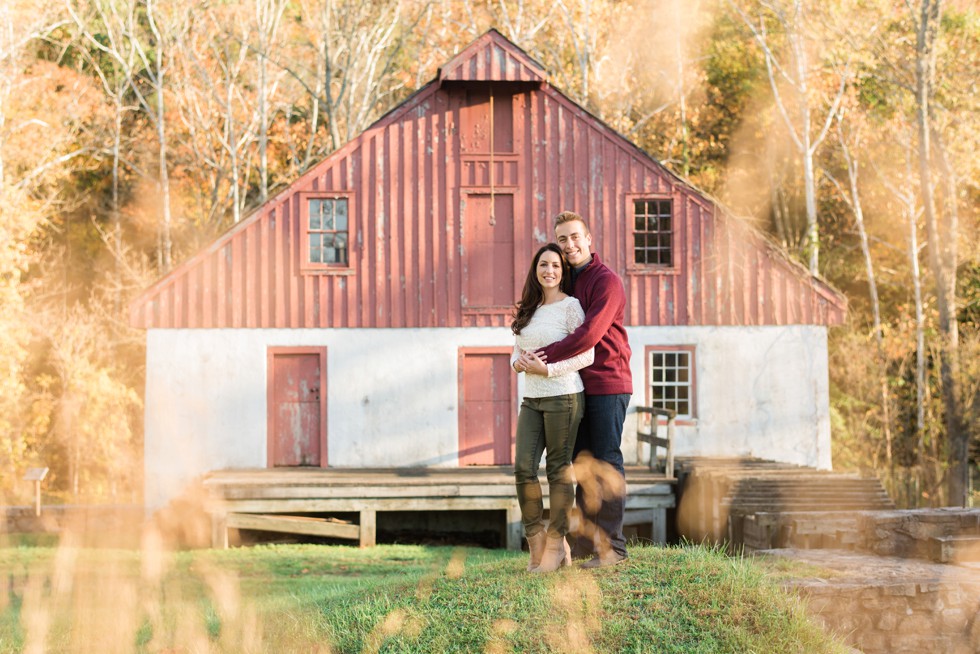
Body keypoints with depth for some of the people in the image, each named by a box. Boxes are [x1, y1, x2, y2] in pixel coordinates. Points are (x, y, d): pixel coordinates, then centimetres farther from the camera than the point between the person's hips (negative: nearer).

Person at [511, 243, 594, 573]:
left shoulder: (570, 306, -6)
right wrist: (518, 362, -3)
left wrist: (547, 369, -18)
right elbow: (517, 350, 21)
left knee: (559, 467, 0)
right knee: (523, 467, -5)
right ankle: (536, 542, 5)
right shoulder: (528, 310, 14)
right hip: (532, 399, 6)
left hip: (563, 396, -6)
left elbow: (587, 355, -11)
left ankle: (556, 544, 7)